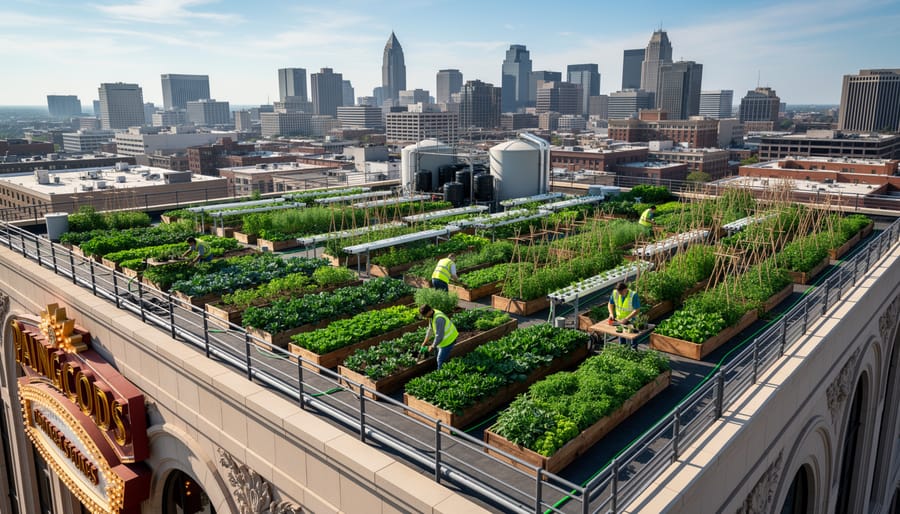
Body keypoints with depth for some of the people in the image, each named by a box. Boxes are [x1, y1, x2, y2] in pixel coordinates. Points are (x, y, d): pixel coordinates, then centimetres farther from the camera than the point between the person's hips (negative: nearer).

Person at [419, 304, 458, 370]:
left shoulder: (438, 319, -35)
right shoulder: (432, 315, -3)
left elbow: (439, 336, -32)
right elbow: (430, 329, 12)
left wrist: (433, 346, -19)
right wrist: (425, 341, 12)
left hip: (448, 340, -10)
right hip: (445, 338, 10)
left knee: (441, 360, 2)